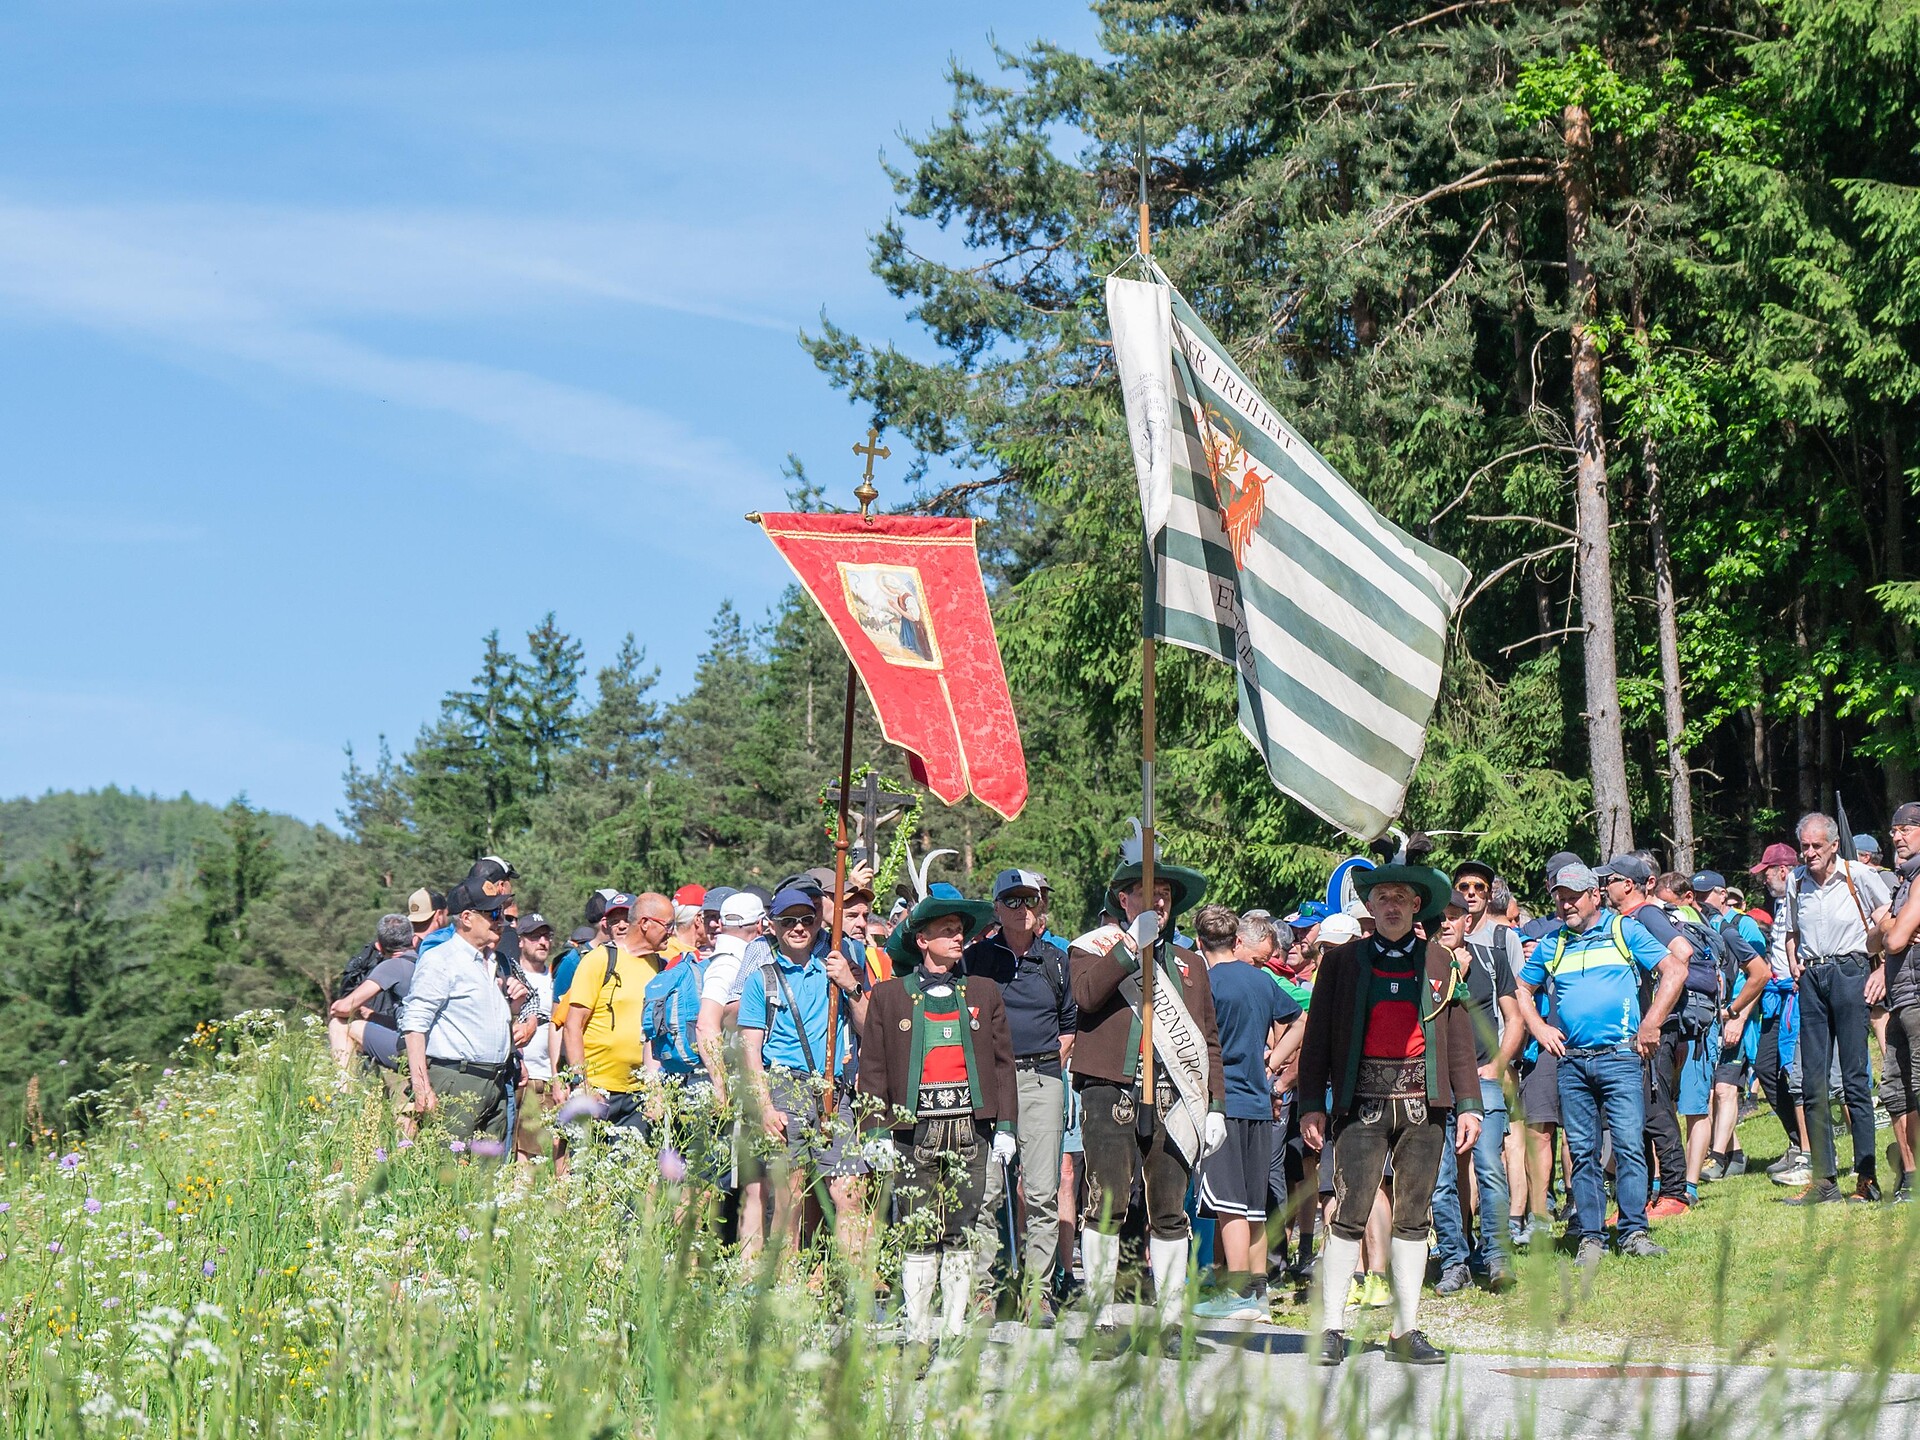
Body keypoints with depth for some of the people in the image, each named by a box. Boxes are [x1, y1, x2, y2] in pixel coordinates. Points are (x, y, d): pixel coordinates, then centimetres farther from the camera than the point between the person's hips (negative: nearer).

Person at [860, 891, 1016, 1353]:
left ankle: (955, 1329, 9)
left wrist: (1005, 1125, 6)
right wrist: (879, 1130, -2)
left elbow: (1002, 1060, 13)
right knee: (918, 1233, -2)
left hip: (970, 1128, 2)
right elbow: (873, 1067, 5)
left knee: (961, 1231, 2)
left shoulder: (983, 992, 13)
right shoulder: (889, 995, 7)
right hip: (914, 1129, -2)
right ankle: (917, 1334, 2)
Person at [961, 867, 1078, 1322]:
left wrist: (1050, 1063, 9)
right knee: (985, 1190, -5)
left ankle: (1037, 1292, 0)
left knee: (1042, 1192, -3)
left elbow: (1070, 1023, 19)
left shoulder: (1056, 960, 11)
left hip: (1041, 1079, 1)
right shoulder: (976, 956, 5)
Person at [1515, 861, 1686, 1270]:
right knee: (1582, 1152, 3)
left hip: (1621, 1056, -3)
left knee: (1629, 1145, -9)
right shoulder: (1551, 947, 15)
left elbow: (1675, 970, 1)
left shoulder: (1625, 930, 6)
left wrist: (1650, 1025, -5)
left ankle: (1634, 1232, -6)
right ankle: (1590, 1237, 6)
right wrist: (1539, 1028, 10)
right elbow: (1521, 989, 27)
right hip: (1571, 1063, 3)